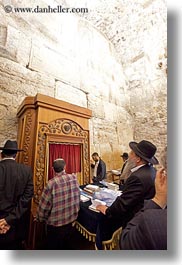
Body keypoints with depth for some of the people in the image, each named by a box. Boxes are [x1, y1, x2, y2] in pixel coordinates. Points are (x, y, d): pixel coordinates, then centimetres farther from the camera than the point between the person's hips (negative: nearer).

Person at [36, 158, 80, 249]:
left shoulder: (52, 183, -27)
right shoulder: (74, 178, -16)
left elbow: (44, 205, -17)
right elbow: (77, 197, -5)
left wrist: (39, 218, 3)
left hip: (56, 222, -3)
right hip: (71, 218, 4)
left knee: (53, 246, 24)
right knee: (65, 243, 29)